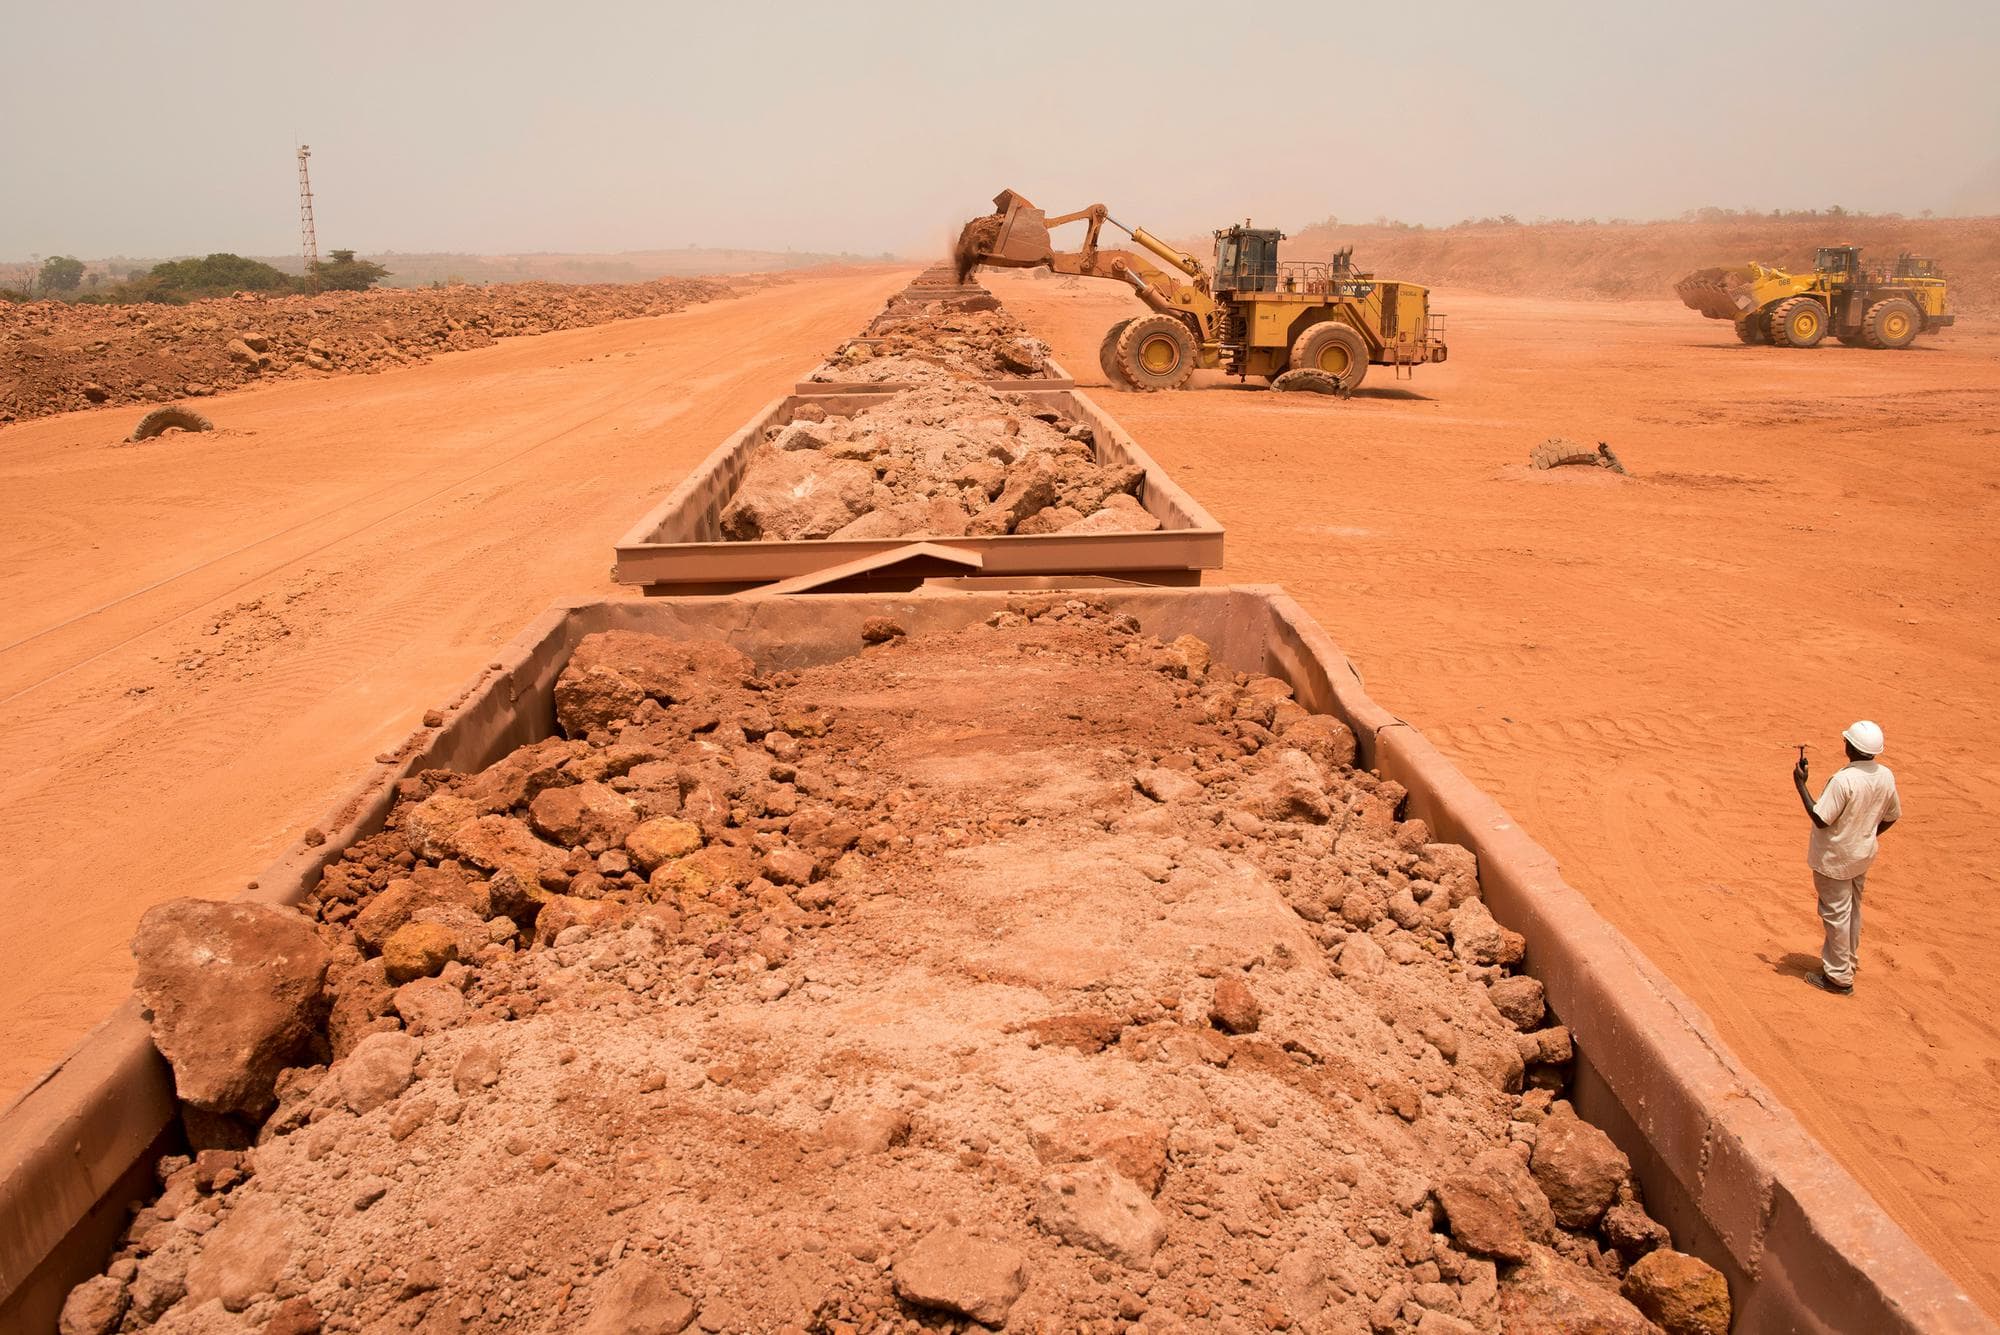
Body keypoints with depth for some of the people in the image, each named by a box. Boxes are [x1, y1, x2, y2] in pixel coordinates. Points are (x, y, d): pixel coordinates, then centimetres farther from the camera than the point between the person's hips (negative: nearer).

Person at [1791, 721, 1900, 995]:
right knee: (1852, 909, 23)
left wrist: (1800, 784, -19)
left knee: (1836, 913, 4)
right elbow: (1891, 817, 7)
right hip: (1863, 854, 7)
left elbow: (1820, 819, -24)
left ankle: (1839, 977, 13)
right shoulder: (1886, 776, -5)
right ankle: (1849, 960, 40)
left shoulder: (1844, 780, -29)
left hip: (1834, 858, -7)